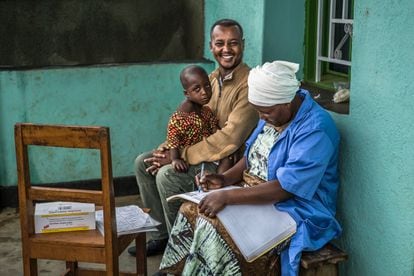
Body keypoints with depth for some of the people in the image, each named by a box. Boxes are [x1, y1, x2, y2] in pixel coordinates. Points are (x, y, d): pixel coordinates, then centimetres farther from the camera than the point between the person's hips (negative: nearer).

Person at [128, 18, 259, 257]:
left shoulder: (249, 85, -20)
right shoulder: (211, 79, 8)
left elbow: (230, 138, -26)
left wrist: (181, 156, -23)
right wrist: (168, 148, -6)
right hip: (205, 152, 9)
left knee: (167, 175, -25)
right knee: (143, 162, 3)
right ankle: (164, 232, 12)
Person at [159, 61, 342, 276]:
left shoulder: (315, 129, -24)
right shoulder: (273, 112, 4)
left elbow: (285, 188, -28)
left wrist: (227, 197, -29)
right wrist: (225, 179, -3)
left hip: (293, 209, -8)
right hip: (254, 192, 9)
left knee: (215, 231, -26)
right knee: (191, 211, -6)